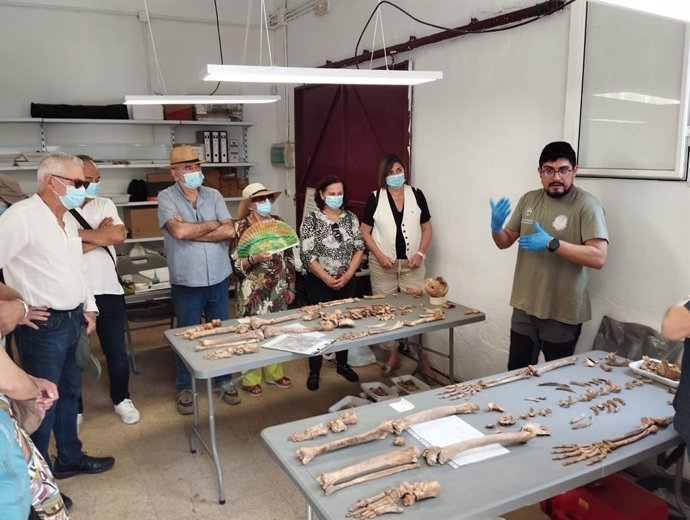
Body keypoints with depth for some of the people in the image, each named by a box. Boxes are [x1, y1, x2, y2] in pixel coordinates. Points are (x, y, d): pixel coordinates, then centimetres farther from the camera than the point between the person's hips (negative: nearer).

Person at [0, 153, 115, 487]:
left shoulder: (66, 221, 12)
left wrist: (88, 307, 17)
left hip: (71, 321, 9)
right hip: (44, 326, -9)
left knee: (69, 392, 20)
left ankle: (69, 458, 37)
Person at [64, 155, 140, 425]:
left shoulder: (105, 205, 5)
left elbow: (118, 236, -12)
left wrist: (76, 233, -14)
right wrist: (101, 236, -13)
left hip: (108, 291, 3)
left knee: (116, 352, 12)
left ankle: (121, 399, 32)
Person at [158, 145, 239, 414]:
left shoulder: (214, 195, 4)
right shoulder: (166, 197, -6)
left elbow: (229, 231, -8)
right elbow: (178, 231, -22)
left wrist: (191, 231, -13)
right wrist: (212, 225, -9)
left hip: (218, 278, 3)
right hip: (187, 281, -3)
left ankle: (225, 380, 31)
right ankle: (185, 388, 26)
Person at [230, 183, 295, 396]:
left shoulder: (278, 222, 5)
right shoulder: (241, 227, -9)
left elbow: (289, 256, 10)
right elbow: (235, 263, -12)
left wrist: (291, 286, 10)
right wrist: (255, 259, -29)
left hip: (278, 289, 5)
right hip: (253, 291, -5)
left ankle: (274, 372, 32)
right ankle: (251, 379, 19)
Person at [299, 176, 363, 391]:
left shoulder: (351, 217, 3)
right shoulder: (311, 220, -9)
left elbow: (359, 248, 1)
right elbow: (307, 255, -13)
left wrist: (347, 275, -10)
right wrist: (327, 278, -16)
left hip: (347, 281, 4)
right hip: (319, 282, -4)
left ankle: (342, 364, 32)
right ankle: (314, 371, 17)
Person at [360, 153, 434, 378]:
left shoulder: (416, 195, 2)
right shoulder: (375, 198, -1)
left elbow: (427, 228, 6)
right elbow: (365, 232, 0)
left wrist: (420, 253, -7)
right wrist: (380, 256, -11)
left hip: (411, 264, 0)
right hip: (382, 264, 0)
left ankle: (423, 357, 15)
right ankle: (393, 355, 22)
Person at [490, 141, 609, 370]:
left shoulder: (586, 205, -12)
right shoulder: (528, 200, 5)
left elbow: (598, 258, -21)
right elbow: (505, 242, 11)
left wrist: (551, 244, -26)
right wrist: (496, 227, -11)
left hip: (562, 313, -5)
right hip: (524, 308, 5)